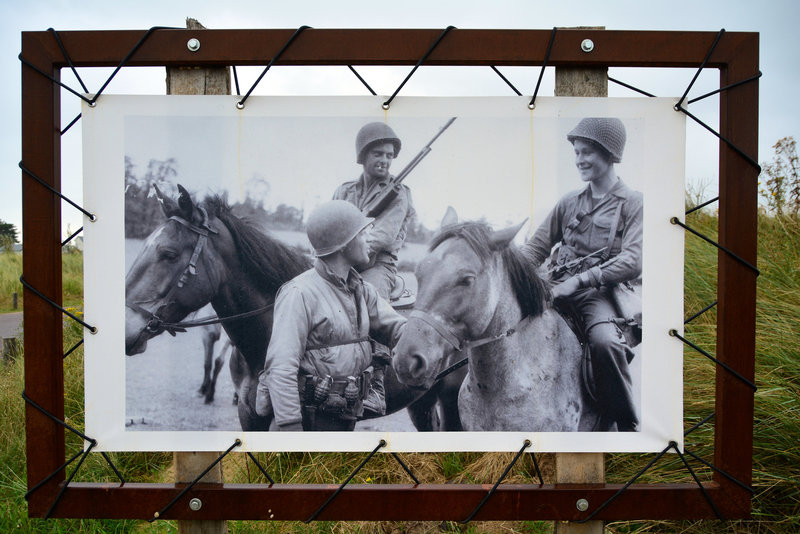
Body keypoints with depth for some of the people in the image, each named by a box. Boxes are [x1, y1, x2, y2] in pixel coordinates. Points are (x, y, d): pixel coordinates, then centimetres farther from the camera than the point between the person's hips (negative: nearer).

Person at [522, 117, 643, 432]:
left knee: (605, 341, -35)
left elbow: (633, 261, -9)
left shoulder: (633, 203, 5)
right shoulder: (569, 203, 20)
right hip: (558, 289, 4)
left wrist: (580, 279, -18)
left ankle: (625, 423, -13)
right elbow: (537, 247, 16)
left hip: (599, 292, -4)